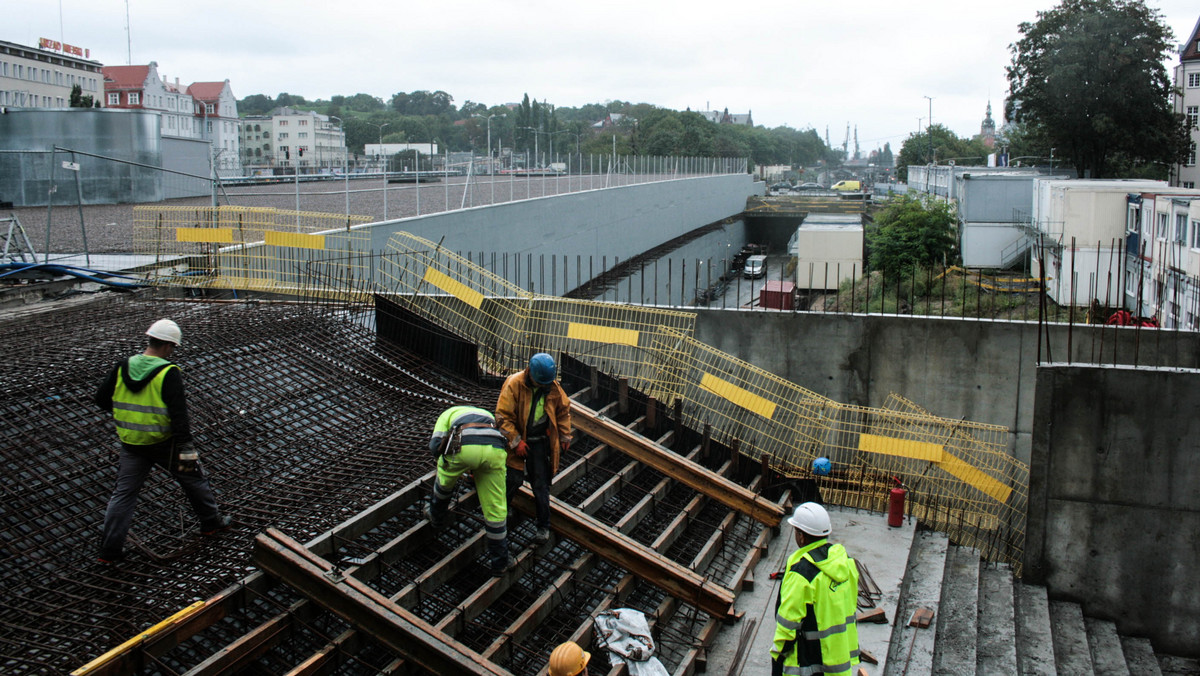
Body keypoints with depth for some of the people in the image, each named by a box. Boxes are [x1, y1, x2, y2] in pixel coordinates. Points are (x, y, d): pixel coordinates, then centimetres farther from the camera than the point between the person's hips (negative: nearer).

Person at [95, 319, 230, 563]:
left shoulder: (122, 369, -1)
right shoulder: (169, 373, -18)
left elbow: (101, 399, 7)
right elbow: (178, 415, -23)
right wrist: (187, 449, -21)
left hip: (131, 445, 4)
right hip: (163, 443, -4)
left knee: (123, 493, 12)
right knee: (193, 478, 18)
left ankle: (109, 550, 14)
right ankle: (211, 522, 32)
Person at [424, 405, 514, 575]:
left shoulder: (448, 413, 34)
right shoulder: (487, 415, 45)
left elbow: (435, 445, 18)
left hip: (464, 447, -2)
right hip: (495, 449, 3)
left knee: (445, 478, 33)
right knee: (496, 508, 12)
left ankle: (436, 516, 56)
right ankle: (499, 562, 22)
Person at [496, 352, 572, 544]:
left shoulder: (553, 387, -4)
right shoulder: (514, 384, -16)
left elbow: (564, 410, 12)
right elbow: (503, 416, -14)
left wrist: (565, 437, 10)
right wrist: (516, 442, -17)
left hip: (540, 443, 3)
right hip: (517, 440, -2)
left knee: (541, 485, 2)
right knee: (514, 480, -4)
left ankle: (544, 526, 14)